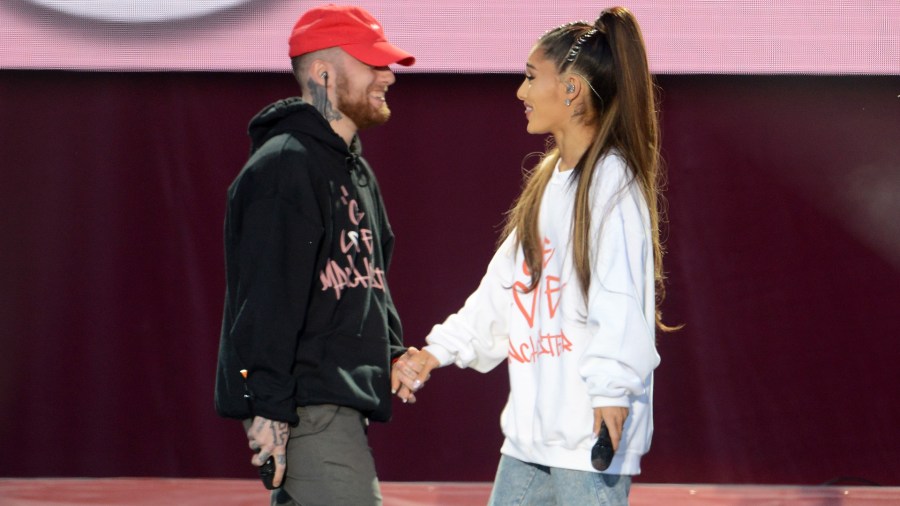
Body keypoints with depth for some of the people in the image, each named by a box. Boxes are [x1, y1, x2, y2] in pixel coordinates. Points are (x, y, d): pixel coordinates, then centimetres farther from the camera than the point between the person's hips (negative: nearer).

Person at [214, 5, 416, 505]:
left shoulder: (355, 170, 20)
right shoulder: (284, 167, -13)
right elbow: (267, 295, -20)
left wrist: (393, 352, 14)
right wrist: (269, 407, -24)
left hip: (342, 398, 10)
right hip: (306, 403, -10)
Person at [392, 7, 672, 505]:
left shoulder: (611, 178, -10)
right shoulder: (548, 180, 18)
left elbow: (621, 298, -18)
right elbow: (503, 286, 22)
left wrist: (609, 388, -25)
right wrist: (437, 350, 19)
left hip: (590, 428, -9)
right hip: (531, 426, 9)